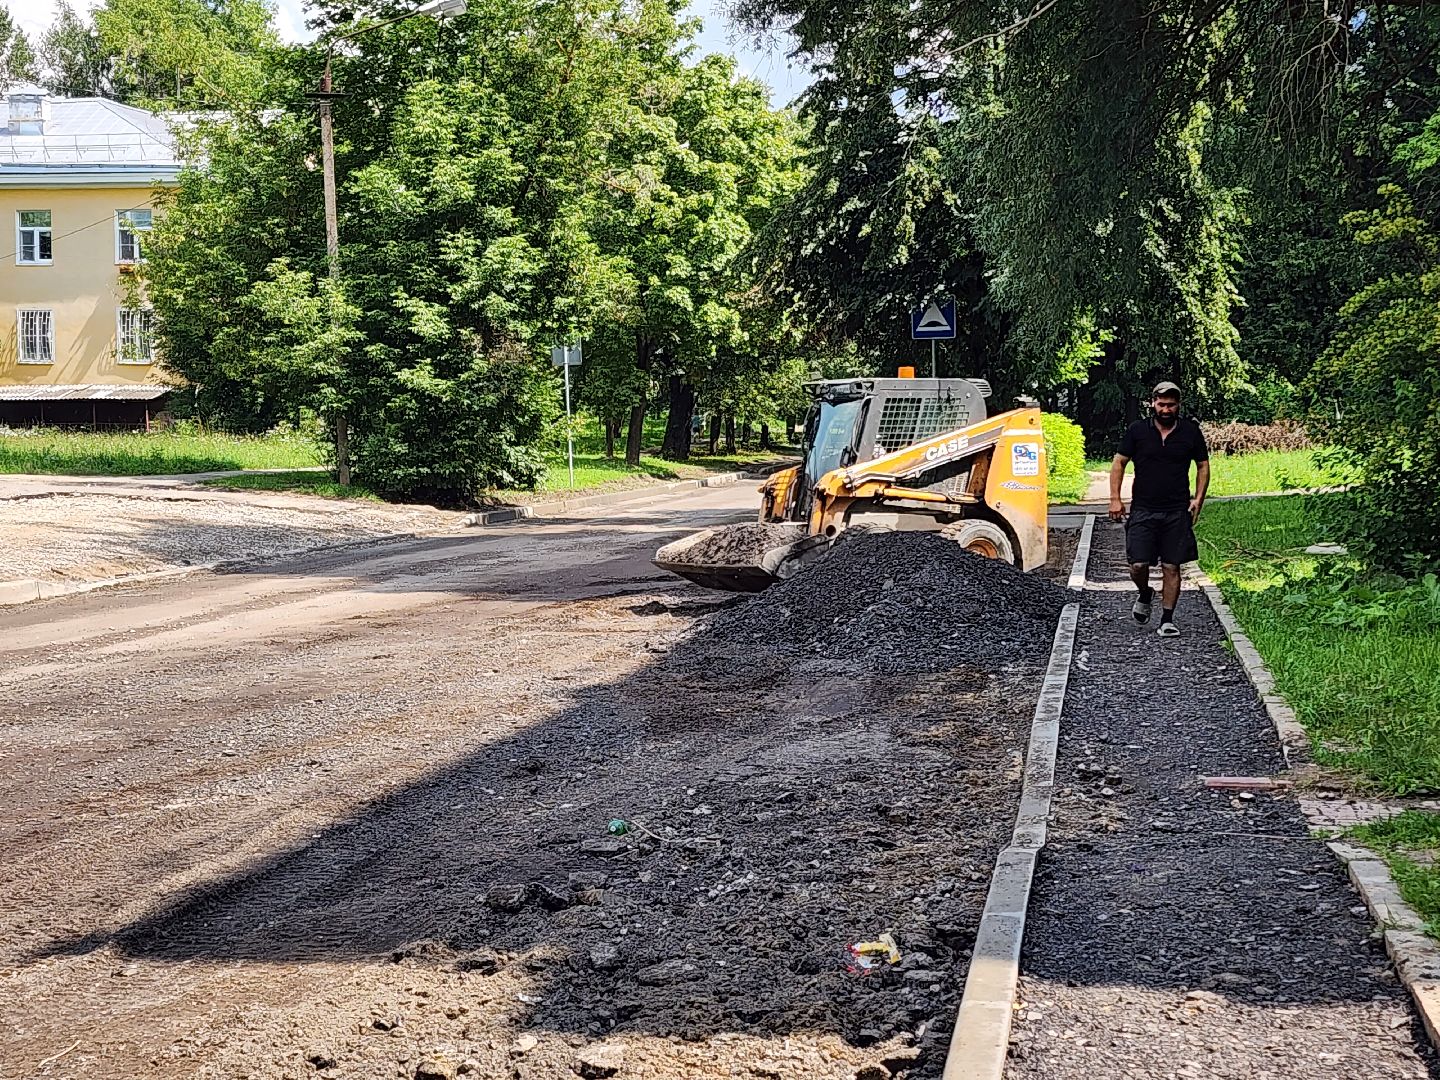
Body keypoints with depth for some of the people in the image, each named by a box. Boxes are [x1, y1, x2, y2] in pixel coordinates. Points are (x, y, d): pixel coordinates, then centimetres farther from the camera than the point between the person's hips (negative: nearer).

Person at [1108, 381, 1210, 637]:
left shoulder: (1191, 431, 3)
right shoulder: (1137, 430, 1)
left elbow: (1203, 465, 13)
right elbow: (1119, 463, 7)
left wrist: (1198, 498, 2)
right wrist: (1115, 498, -2)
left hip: (1177, 512, 0)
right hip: (1143, 510, 0)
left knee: (1171, 567, 1)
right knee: (1138, 565, -7)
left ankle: (1167, 620, 10)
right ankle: (1145, 594, 25)